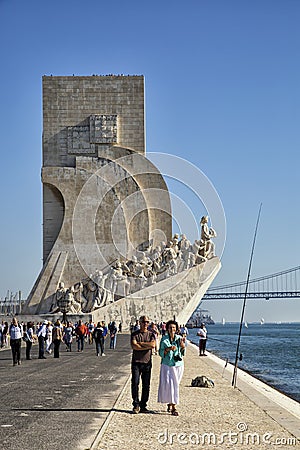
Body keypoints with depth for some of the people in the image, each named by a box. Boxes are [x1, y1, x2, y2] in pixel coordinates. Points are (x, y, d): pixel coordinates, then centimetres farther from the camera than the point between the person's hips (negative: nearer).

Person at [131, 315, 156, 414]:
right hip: (136, 362, -2)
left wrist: (140, 343, -9)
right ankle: (136, 405, 0)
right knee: (135, 383, -9)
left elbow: (153, 345, -10)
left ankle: (143, 406, 12)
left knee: (146, 385, 3)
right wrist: (147, 346, -10)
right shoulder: (134, 334, 4)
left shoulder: (151, 334, 9)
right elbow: (134, 346, -12)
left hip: (147, 362, 2)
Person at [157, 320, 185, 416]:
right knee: (168, 384, -7)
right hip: (167, 365, -2)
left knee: (175, 385, 5)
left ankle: (170, 404, 22)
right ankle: (173, 407, 0)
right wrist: (168, 349, -18)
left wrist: (182, 346, -14)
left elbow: (182, 354, 5)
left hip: (178, 365, 2)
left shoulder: (179, 338, 3)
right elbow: (161, 353, -1)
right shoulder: (164, 339, -1)